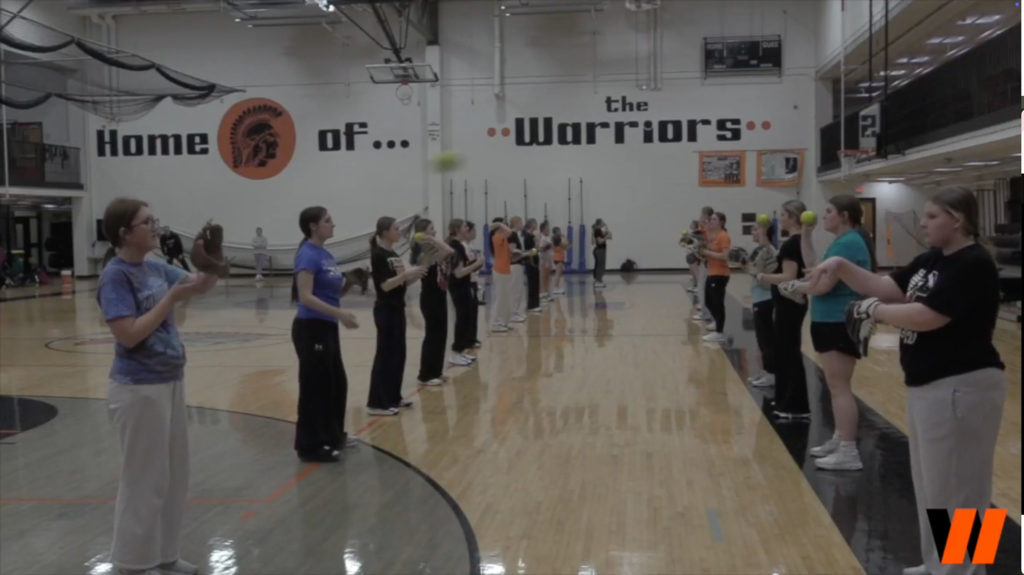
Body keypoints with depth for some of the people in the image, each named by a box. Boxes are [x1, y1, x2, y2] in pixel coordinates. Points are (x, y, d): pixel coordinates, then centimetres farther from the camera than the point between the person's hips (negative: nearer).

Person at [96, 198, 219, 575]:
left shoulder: (155, 269, 6)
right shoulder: (116, 275, -17)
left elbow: (202, 285, 16)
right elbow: (128, 335, -24)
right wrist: (172, 298, -23)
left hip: (170, 381, 9)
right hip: (139, 389, -9)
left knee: (174, 476, 17)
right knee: (145, 479, 4)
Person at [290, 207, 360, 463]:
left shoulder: (326, 254, 11)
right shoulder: (308, 255, -16)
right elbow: (306, 297, -24)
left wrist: (345, 285, 3)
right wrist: (340, 314, -29)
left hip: (327, 328, 10)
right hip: (311, 329, -10)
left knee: (337, 382, 19)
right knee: (315, 386, -1)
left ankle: (333, 435, 33)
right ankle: (310, 446, 10)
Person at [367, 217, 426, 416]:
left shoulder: (394, 254, 13)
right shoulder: (378, 255, -14)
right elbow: (385, 285, -21)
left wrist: (414, 276, 1)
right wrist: (406, 273, -27)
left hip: (397, 308, 9)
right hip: (386, 310, -9)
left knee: (398, 353, 13)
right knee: (385, 354, -6)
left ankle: (393, 397, 23)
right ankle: (377, 403, -2)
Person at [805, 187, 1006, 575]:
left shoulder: (973, 265, -19)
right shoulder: (932, 260, 10)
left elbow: (925, 316, -26)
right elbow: (886, 288, 6)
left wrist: (875, 311, -12)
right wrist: (842, 267, -7)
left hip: (962, 388, -10)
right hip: (928, 386, 10)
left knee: (957, 490, 2)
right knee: (932, 485, 21)